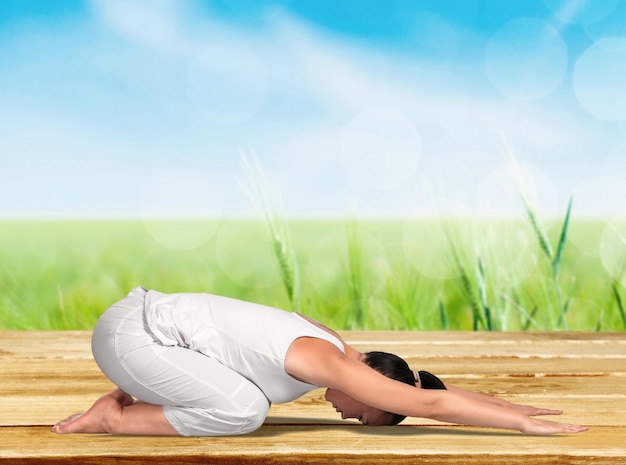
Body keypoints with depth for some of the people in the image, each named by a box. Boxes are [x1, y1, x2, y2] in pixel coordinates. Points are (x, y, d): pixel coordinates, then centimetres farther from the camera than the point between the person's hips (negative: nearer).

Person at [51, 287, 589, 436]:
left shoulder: (332, 345, 7)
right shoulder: (324, 360, -20)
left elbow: (428, 390, 15)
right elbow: (429, 403, -23)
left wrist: (507, 405, 13)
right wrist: (525, 424, -18)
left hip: (147, 315, 9)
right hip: (128, 332, -9)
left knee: (243, 398, 17)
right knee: (244, 410, -18)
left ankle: (130, 396, 17)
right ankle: (114, 419, -5)